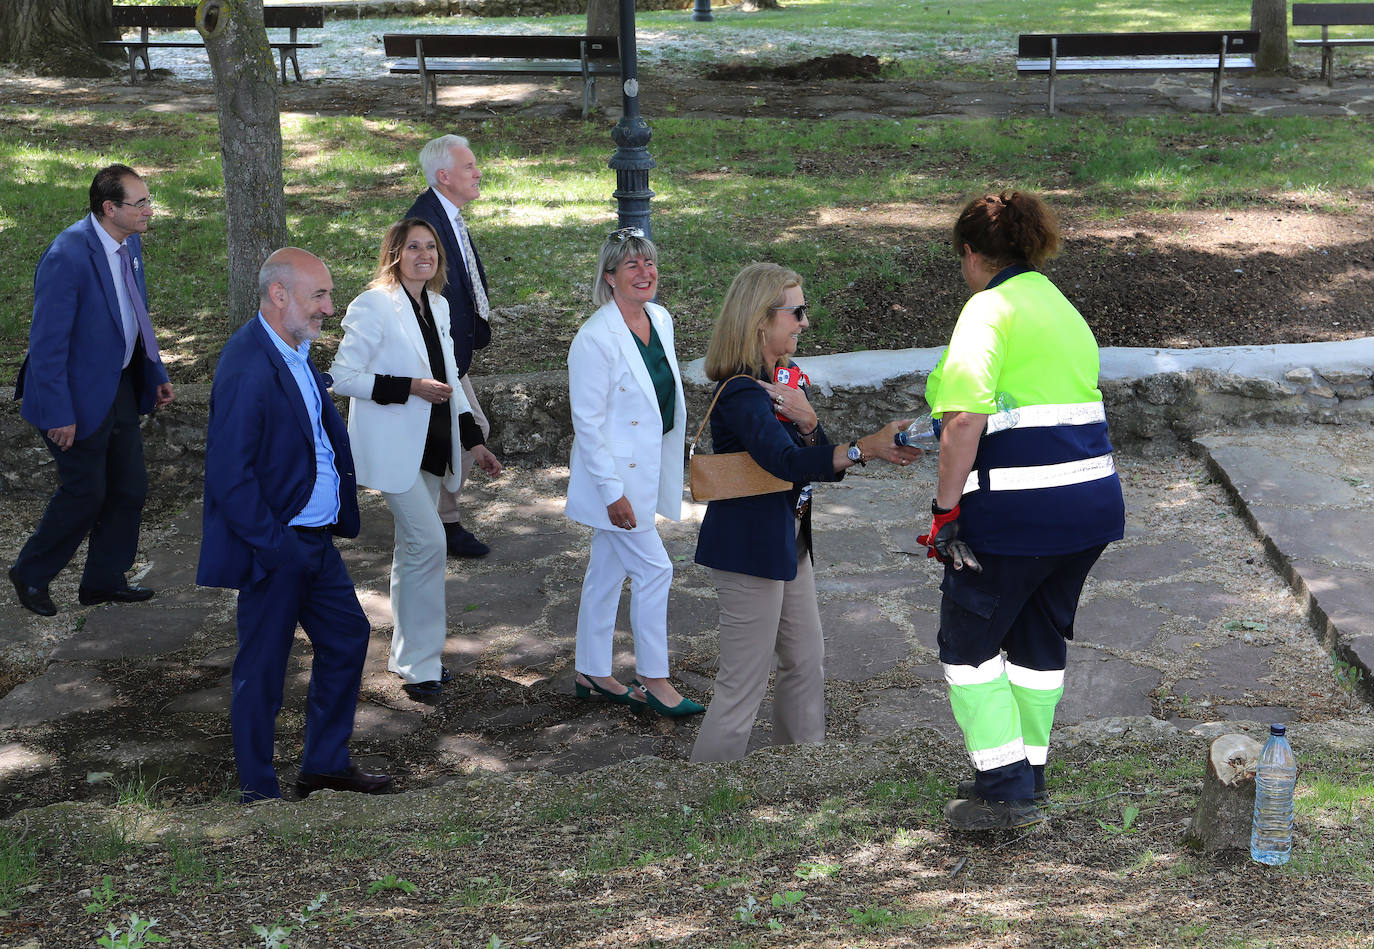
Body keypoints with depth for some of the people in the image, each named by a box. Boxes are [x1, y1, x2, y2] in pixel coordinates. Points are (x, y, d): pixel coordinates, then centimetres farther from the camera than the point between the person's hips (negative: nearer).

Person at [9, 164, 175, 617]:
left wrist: (157, 375, 15)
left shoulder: (130, 243, 1)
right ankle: (30, 574, 23)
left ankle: (103, 580, 30)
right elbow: (47, 342, -23)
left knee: (130, 487, 13)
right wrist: (58, 415, -22)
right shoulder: (67, 256, -26)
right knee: (86, 492, 2)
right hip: (80, 393, -8)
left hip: (121, 388, 8)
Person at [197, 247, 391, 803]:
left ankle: (326, 764, 33)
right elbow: (229, 478, -26)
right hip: (276, 547, -10)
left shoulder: (296, 351, 7)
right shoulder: (247, 366, -24)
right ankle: (258, 792, 18)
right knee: (263, 669, 4)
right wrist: (276, 547, -21)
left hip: (315, 539, 10)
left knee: (347, 635, 18)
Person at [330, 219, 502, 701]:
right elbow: (343, 376, -15)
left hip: (432, 445, 8)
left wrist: (473, 441, 14)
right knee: (428, 542, -14)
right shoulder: (374, 306, -12)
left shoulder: (437, 306, 12)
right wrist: (410, 387, -20)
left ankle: (407, 650, 24)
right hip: (393, 447, -8)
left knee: (412, 545, 14)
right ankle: (420, 664, -7)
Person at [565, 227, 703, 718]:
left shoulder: (660, 320, 4)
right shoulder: (595, 338, -21)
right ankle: (654, 680, 8)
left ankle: (592, 672, 26)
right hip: (616, 476, -8)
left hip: (648, 469, 8)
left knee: (608, 572, 16)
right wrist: (612, 491, -20)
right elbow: (586, 422, -19)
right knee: (653, 568, -4)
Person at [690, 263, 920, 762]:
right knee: (744, 683, -6)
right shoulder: (741, 391, -21)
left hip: (788, 540, 10)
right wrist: (868, 447, -38)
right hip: (749, 546, -10)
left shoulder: (788, 379, 9)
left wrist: (806, 420, -17)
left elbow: (824, 461, 3)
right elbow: (788, 462, -35)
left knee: (807, 663, 18)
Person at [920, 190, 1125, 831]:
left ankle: (1004, 790, 6)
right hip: (1092, 502, 8)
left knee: (967, 644, 8)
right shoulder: (1064, 309, 17)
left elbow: (965, 419, -23)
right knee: (1040, 641, 21)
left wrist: (946, 508, -16)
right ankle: (1028, 770, 32)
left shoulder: (990, 308, -10)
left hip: (1014, 512, -8)